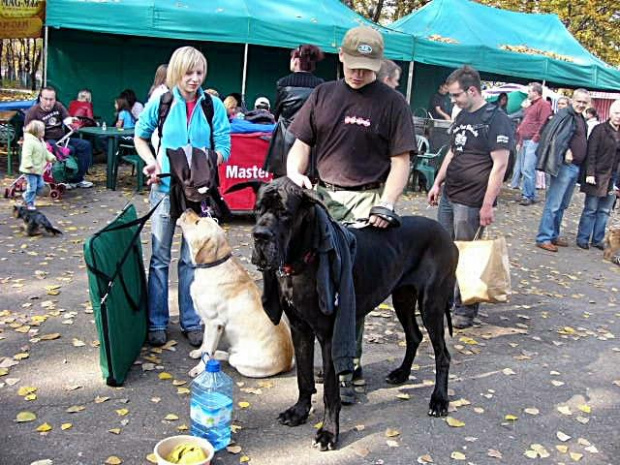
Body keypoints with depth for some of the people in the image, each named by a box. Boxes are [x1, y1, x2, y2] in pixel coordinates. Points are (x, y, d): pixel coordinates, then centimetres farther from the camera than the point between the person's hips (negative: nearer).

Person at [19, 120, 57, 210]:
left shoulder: (41, 141, 12)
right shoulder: (29, 142, -21)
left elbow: (45, 152, 26)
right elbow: (26, 155, -26)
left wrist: (51, 157, 14)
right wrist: (30, 166, -29)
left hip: (38, 169, 10)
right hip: (30, 170, -10)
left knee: (40, 185, 13)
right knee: (32, 186, -7)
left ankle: (27, 196, 31)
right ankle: (29, 203, 6)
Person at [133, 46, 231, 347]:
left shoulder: (214, 105, -3)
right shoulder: (161, 102, -2)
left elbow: (224, 147, -4)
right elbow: (140, 137, 12)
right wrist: (152, 163, -4)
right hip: (165, 187, 0)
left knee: (192, 258, 9)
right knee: (160, 257, 7)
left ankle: (191, 322, 21)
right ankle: (156, 323, 19)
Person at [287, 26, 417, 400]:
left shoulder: (392, 103, 2)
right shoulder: (323, 95, 12)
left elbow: (400, 161, -1)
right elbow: (301, 145, 13)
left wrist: (386, 204, -13)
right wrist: (296, 175, -7)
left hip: (366, 200, -4)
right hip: (323, 196, 4)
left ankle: (346, 370, 5)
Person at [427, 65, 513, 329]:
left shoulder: (496, 119, -12)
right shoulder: (462, 116, 14)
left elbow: (500, 165, -16)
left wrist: (488, 205, -19)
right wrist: (438, 183, 18)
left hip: (472, 203, -8)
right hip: (448, 196, 8)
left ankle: (465, 311, 14)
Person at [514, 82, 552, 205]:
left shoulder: (543, 104, -6)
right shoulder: (531, 105, 24)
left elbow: (543, 124, -15)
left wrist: (535, 140, -17)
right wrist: (520, 142, 21)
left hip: (533, 142, -10)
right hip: (525, 141, 10)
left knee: (528, 170, -12)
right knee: (524, 170, 9)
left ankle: (530, 196, -6)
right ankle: (525, 194, 15)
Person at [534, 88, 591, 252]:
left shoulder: (581, 119, 17)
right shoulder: (565, 115, -10)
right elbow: (557, 137, -21)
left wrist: (581, 164, 13)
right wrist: (566, 151, -25)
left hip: (575, 167, 9)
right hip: (564, 166, -9)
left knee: (562, 205, 15)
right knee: (553, 204, -7)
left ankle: (554, 235, 23)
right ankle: (543, 238, -3)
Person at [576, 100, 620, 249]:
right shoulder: (600, 129, -4)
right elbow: (591, 153, -9)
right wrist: (590, 173, -16)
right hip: (598, 175, -5)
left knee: (604, 211, 9)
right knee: (590, 210, 2)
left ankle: (597, 240, 17)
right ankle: (582, 238, 10)